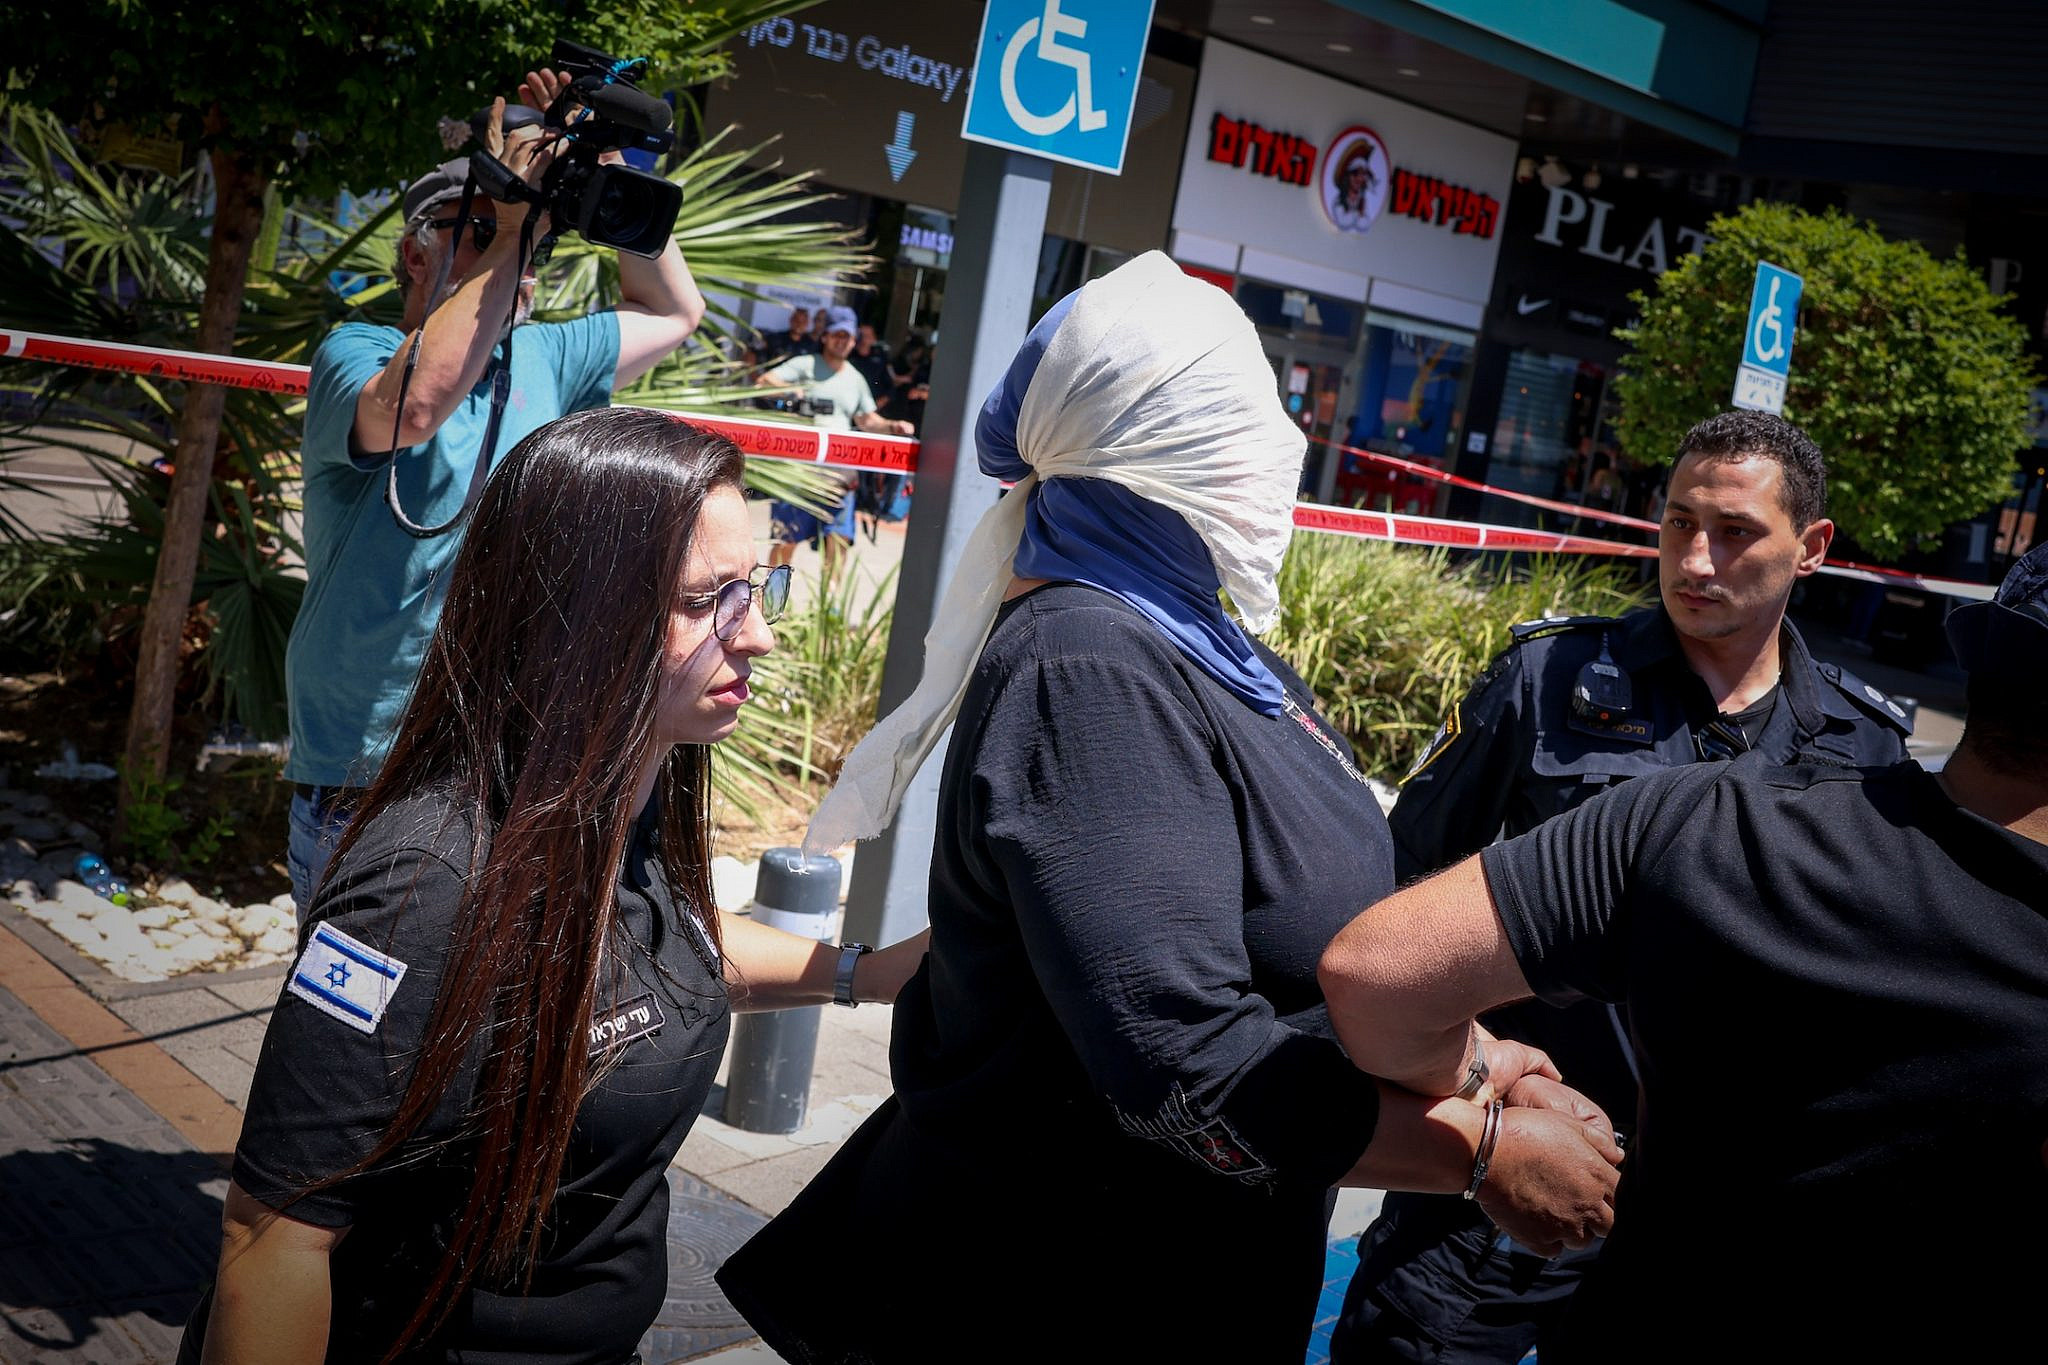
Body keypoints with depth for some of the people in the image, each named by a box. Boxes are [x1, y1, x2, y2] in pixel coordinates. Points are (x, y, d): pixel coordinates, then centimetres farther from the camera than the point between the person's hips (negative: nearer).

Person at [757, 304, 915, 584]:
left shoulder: (856, 379, 18)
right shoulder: (805, 365, 3)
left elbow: (867, 420, 25)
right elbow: (764, 382, -7)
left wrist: (891, 426, 5)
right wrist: (790, 388, -27)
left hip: (839, 474, 4)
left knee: (839, 539, -5)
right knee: (787, 539, 0)